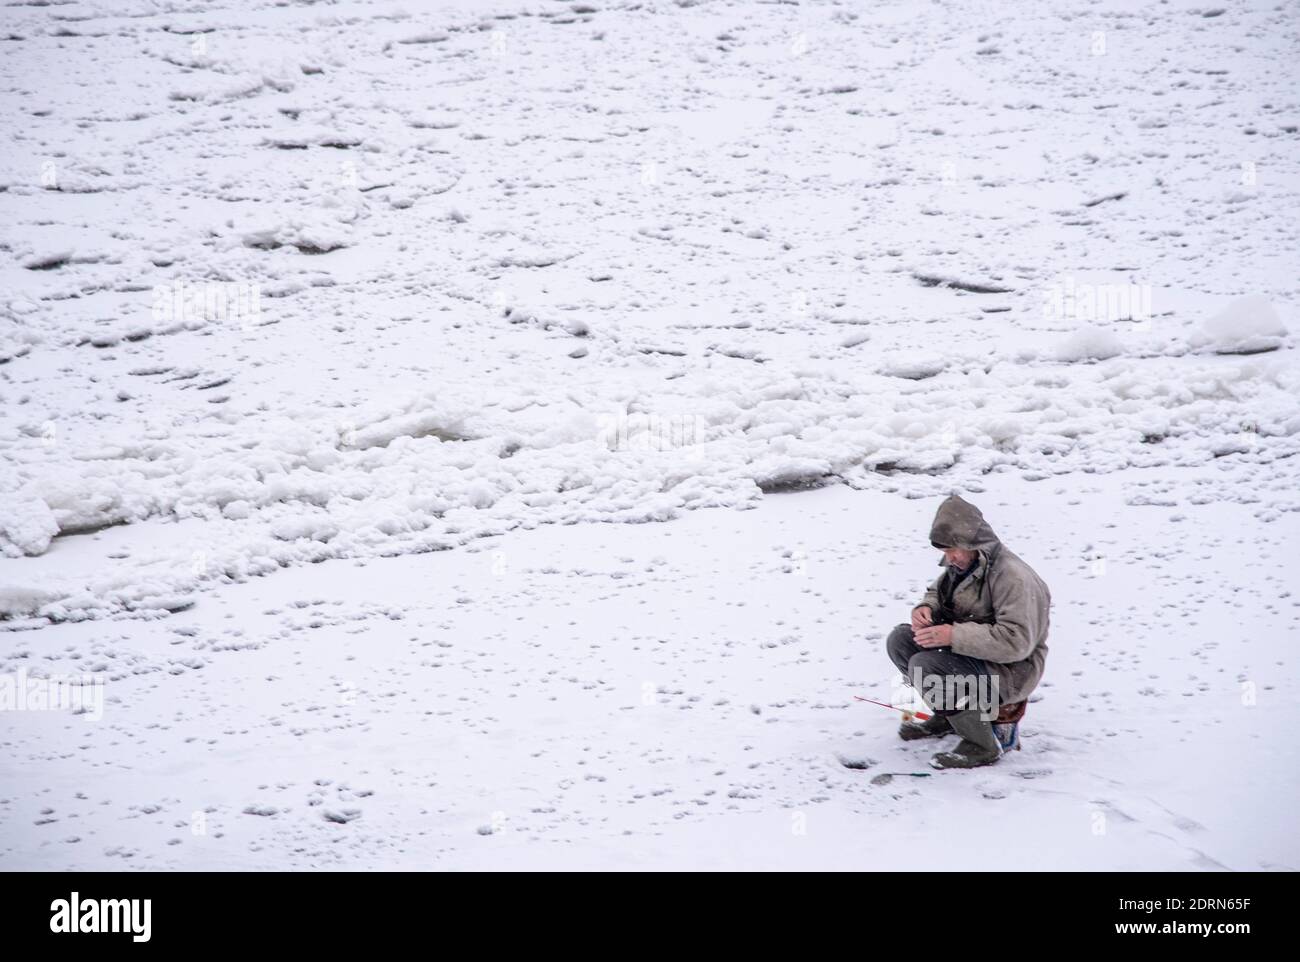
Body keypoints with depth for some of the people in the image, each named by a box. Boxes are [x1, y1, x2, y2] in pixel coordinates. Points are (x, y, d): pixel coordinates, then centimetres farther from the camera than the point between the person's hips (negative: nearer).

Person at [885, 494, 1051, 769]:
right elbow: (937, 592, 22)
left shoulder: (1013, 577, -25)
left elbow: (1016, 642, -33)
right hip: (970, 652, 9)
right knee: (900, 640, -1)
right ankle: (948, 714, 14)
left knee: (923, 666, -28)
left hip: (1011, 671, -9)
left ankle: (983, 746, -14)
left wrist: (954, 635, -33)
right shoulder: (962, 563, 3)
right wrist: (925, 609, -4)